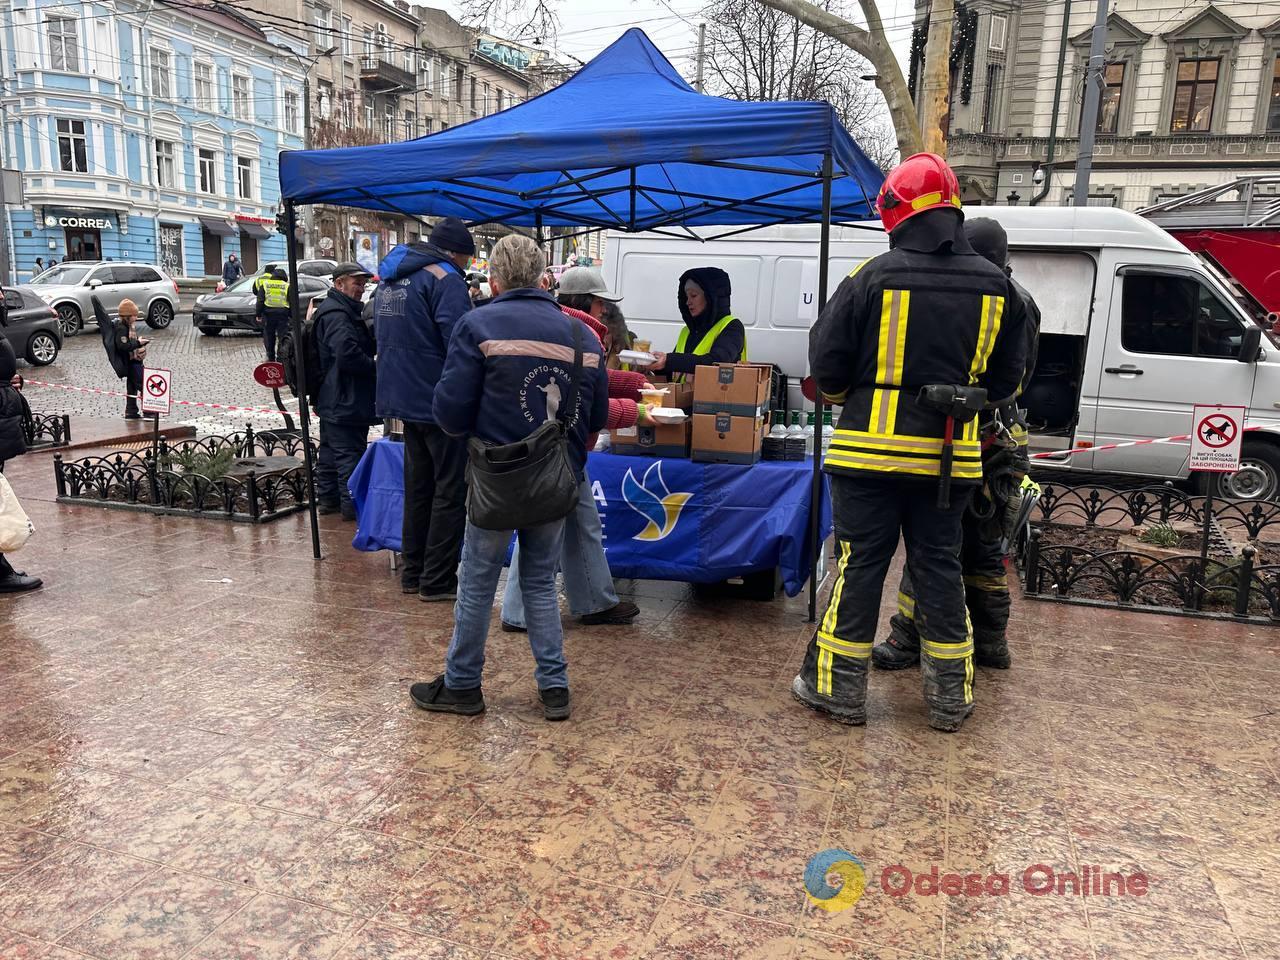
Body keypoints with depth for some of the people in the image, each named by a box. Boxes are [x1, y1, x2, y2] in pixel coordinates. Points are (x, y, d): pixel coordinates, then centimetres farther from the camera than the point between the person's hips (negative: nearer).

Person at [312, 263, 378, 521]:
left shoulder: (328, 309, 18)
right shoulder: (337, 315, -18)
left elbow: (365, 346, 20)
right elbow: (348, 354, -28)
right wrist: (377, 369, -15)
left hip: (331, 400, 11)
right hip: (346, 401, -11)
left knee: (330, 450, 18)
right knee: (350, 452, -5)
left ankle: (327, 497, 28)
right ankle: (352, 504, 1)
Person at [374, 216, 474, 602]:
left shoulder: (390, 280, 16)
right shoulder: (445, 279, -13)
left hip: (404, 396, 9)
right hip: (441, 403, -9)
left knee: (418, 486, 17)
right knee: (451, 490, -1)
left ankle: (412, 572, 24)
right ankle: (437, 581, 2)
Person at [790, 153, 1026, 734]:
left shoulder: (873, 277, -9)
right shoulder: (994, 285, 5)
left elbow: (826, 363, -5)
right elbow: (1006, 378, 11)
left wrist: (845, 397, 16)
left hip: (873, 448, -3)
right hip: (950, 457, 4)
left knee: (860, 565, 5)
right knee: (939, 567, 12)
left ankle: (839, 687, 14)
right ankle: (950, 697, 21)